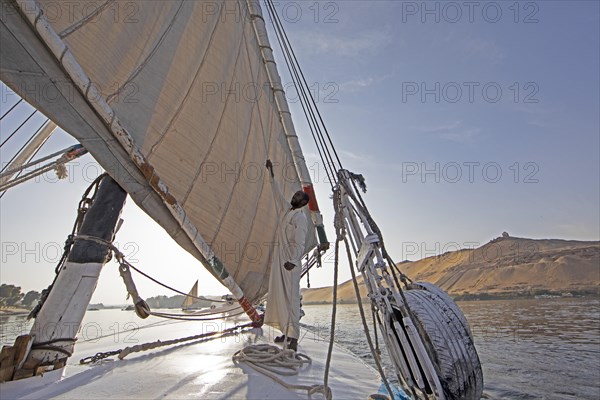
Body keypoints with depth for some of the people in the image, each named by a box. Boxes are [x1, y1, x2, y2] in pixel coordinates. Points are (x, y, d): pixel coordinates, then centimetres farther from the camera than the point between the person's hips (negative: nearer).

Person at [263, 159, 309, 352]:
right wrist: (271, 173, 22)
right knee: (279, 295, 11)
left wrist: (292, 261, -27)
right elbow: (277, 192, 22)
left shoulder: (301, 218, -9)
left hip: (290, 260, -8)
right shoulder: (285, 209, 13)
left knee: (291, 296, -6)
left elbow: (299, 243, -16)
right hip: (278, 256, 8)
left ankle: (294, 337, -1)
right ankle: (286, 331, 21)